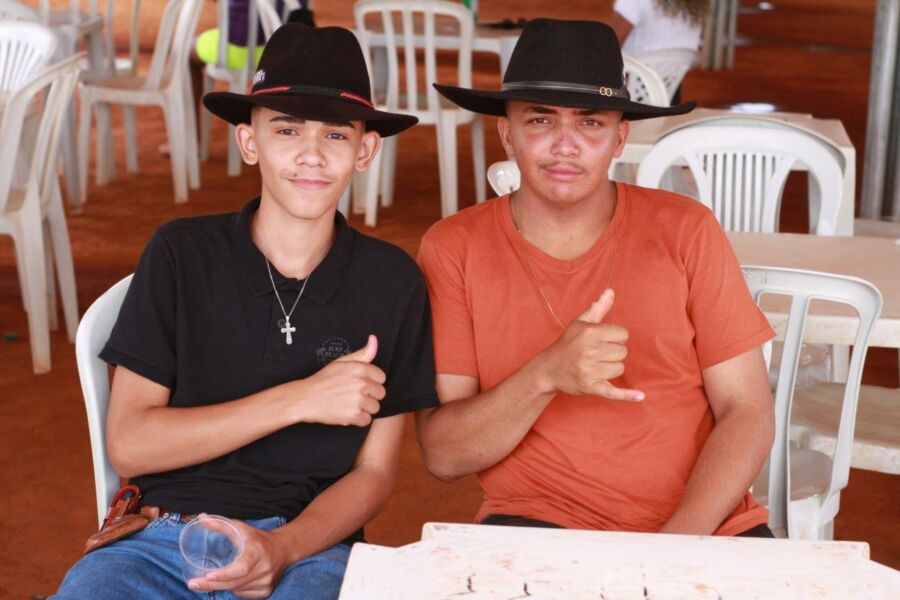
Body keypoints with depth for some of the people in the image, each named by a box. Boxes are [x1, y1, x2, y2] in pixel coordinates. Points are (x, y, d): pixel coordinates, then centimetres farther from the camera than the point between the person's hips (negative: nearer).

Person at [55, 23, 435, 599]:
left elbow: (373, 472, 5)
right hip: (163, 537, 0)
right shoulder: (180, 254, 1)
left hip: (308, 546, 0)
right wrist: (297, 400, -10)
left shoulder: (391, 281, 2)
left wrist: (281, 548, -14)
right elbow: (128, 446, -3)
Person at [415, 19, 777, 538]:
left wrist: (677, 545, -14)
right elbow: (442, 455, -4)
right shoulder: (455, 248, -1)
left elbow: (747, 413, 0)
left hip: (702, 525, 1)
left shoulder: (685, 231, 0)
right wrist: (546, 376, -21)